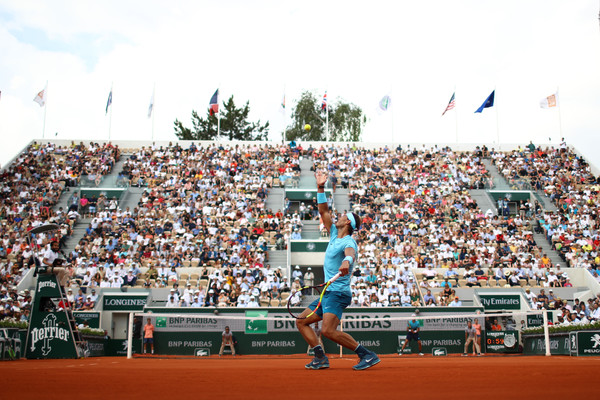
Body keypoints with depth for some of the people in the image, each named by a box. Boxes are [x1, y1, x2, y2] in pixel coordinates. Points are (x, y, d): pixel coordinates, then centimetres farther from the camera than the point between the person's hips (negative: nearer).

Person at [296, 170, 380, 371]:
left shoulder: (348, 242, -14)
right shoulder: (334, 235, 13)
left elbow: (350, 254, -38)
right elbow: (324, 212, 17)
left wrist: (346, 262, -61)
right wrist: (320, 188, 10)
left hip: (338, 293, -10)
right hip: (328, 293, 10)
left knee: (328, 330, -25)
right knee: (301, 321, 8)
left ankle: (367, 355, -17)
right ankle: (321, 357, 5)